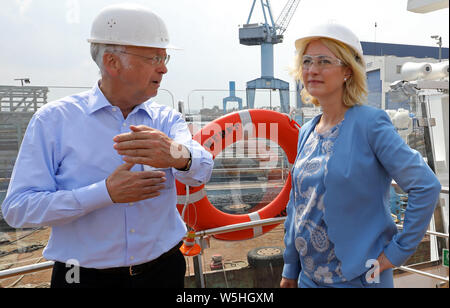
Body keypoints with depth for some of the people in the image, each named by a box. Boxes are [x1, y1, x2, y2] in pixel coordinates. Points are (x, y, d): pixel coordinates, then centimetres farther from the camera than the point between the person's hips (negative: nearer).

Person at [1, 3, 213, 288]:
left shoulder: (167, 119, 0)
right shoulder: (54, 119, -8)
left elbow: (202, 170, -18)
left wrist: (179, 155, -41)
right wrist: (106, 192, -25)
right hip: (86, 276, -2)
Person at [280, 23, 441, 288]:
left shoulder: (370, 123, -14)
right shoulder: (307, 132, 3)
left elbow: (426, 186, -17)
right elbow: (297, 205, 8)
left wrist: (397, 251, -14)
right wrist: (290, 269, 11)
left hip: (360, 277, -5)